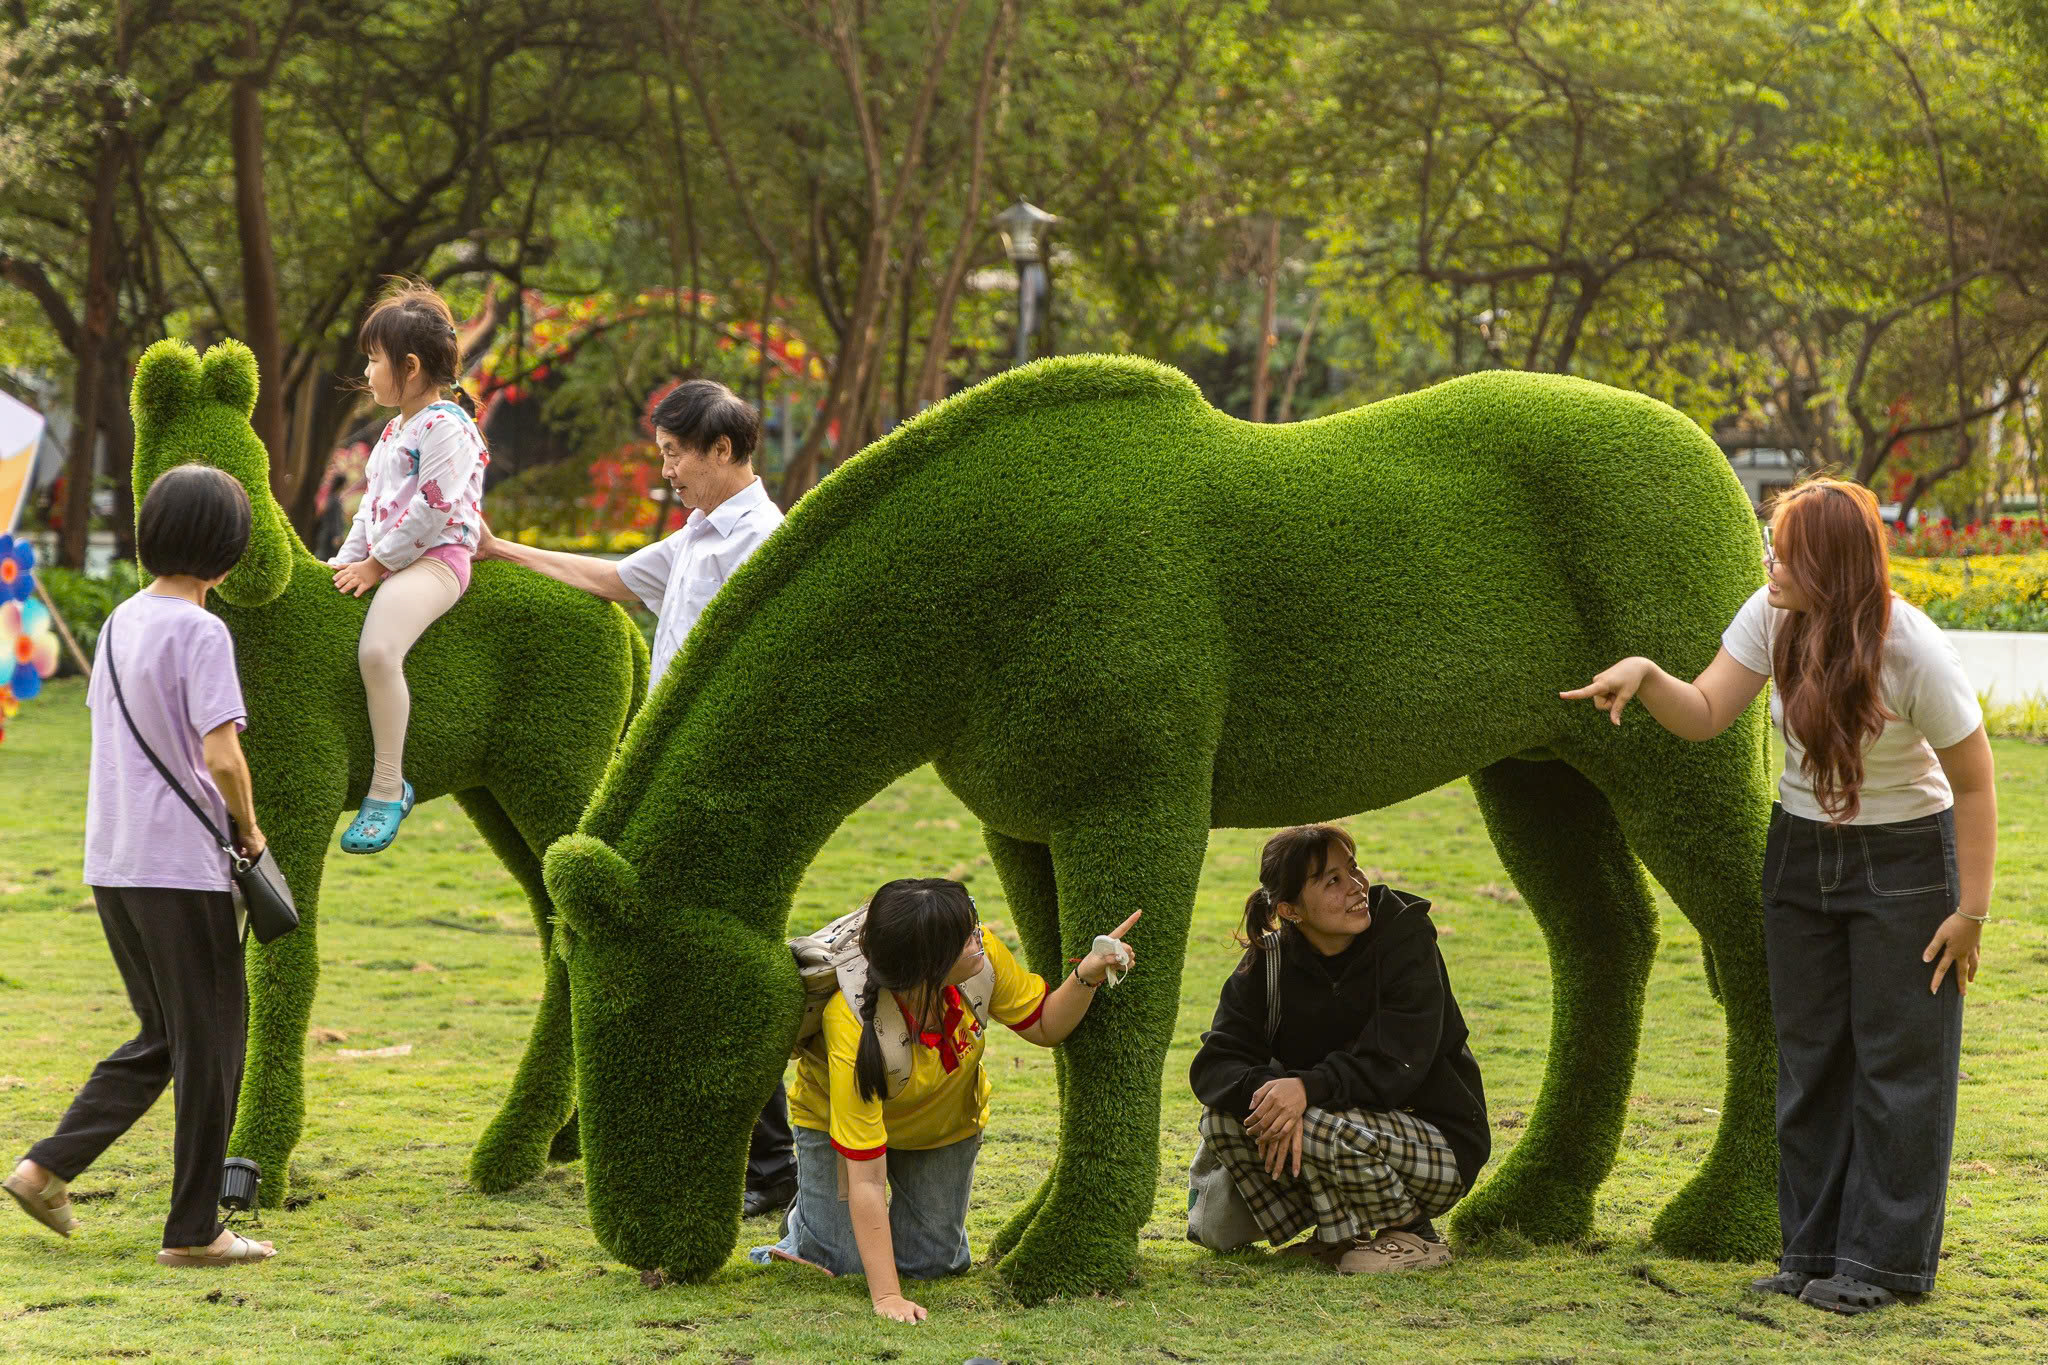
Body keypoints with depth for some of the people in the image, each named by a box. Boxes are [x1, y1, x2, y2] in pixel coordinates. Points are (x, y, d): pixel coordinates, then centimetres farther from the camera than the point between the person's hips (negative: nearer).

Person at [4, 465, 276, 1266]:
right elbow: (221, 757, -22)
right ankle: (193, 1230, 10)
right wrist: (249, 831, -4)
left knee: (162, 1041, 19)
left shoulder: (120, 624, 10)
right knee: (209, 1048, 4)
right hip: (183, 869, -8)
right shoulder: (200, 633, -15)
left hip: (112, 865, 8)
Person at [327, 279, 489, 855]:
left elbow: (432, 509, -18)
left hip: (434, 558, -11)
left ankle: (387, 788, -29)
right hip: (383, 563, 11)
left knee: (378, 650, -33)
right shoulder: (394, 431, 24)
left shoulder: (446, 427, -11)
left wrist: (376, 565, -16)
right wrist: (348, 560, 12)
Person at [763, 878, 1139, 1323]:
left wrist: (1086, 977, -33)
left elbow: (1043, 1027, -12)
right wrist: (887, 1297, -40)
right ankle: (805, 1219, 26)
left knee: (931, 1261, -1)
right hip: (835, 1117, -4)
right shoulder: (855, 1033, -44)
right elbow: (866, 1182, -40)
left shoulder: (982, 955, -33)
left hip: (946, 1120, 4)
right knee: (840, 1262, -8)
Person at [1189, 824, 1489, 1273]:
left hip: (1443, 1151, -5)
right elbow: (1214, 1065, -11)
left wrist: (1308, 1088, -40)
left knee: (1333, 1129, -34)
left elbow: (1396, 1066, -25)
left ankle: (1413, 1238, -6)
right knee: (1223, 1115, -13)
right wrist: (1269, 1092, -34)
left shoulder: (1404, 937, -17)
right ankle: (1338, 1237, 2)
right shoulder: (1270, 962, -3)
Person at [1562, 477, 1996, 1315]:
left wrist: (1971, 912, -15)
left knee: (1897, 1057, -2)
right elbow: (1704, 715, -5)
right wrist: (1645, 677, -26)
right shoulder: (1773, 618, -8)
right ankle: (1815, 1251, 18)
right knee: (1808, 1056, 10)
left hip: (1903, 859, -6)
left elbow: (1975, 783, -16)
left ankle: (1886, 1260, 5)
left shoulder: (1913, 653, -23)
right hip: (1800, 854, 6)